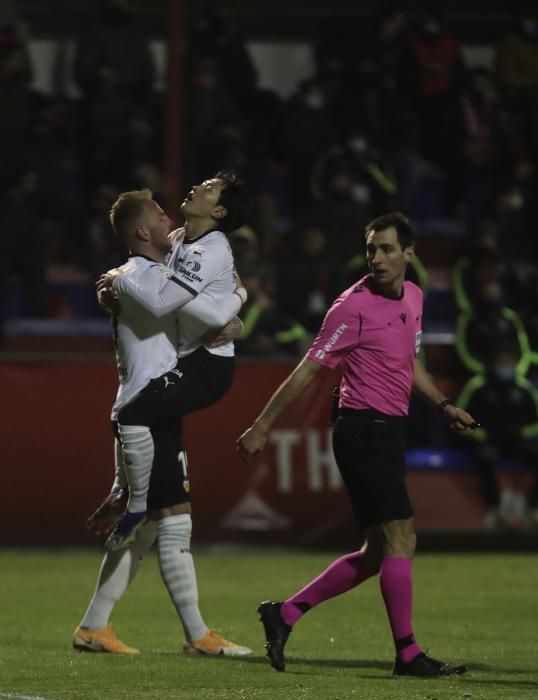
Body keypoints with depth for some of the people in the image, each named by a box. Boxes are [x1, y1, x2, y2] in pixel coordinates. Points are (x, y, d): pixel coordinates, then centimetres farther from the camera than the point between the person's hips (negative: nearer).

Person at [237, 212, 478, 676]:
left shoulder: (413, 297, 11)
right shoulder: (355, 307, -13)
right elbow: (308, 370, -11)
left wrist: (443, 404, 19)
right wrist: (261, 427, -11)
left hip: (389, 431, 9)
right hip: (363, 429, -9)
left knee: (378, 553, 10)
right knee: (399, 540, -11)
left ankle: (285, 613, 17)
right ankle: (408, 653, -6)